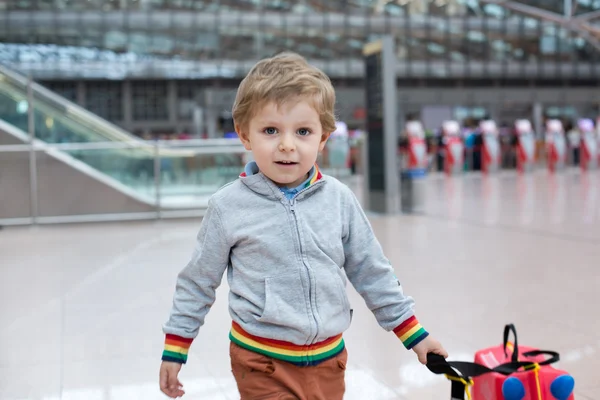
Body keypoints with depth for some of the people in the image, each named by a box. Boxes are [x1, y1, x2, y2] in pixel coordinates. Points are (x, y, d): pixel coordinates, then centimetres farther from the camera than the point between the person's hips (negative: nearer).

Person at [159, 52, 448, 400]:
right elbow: (198, 283, 2)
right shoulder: (228, 206, -9)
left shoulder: (339, 199, -3)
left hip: (328, 358, 3)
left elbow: (373, 273, 7)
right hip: (262, 363, -3)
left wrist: (414, 334, 9)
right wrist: (175, 349, 5)